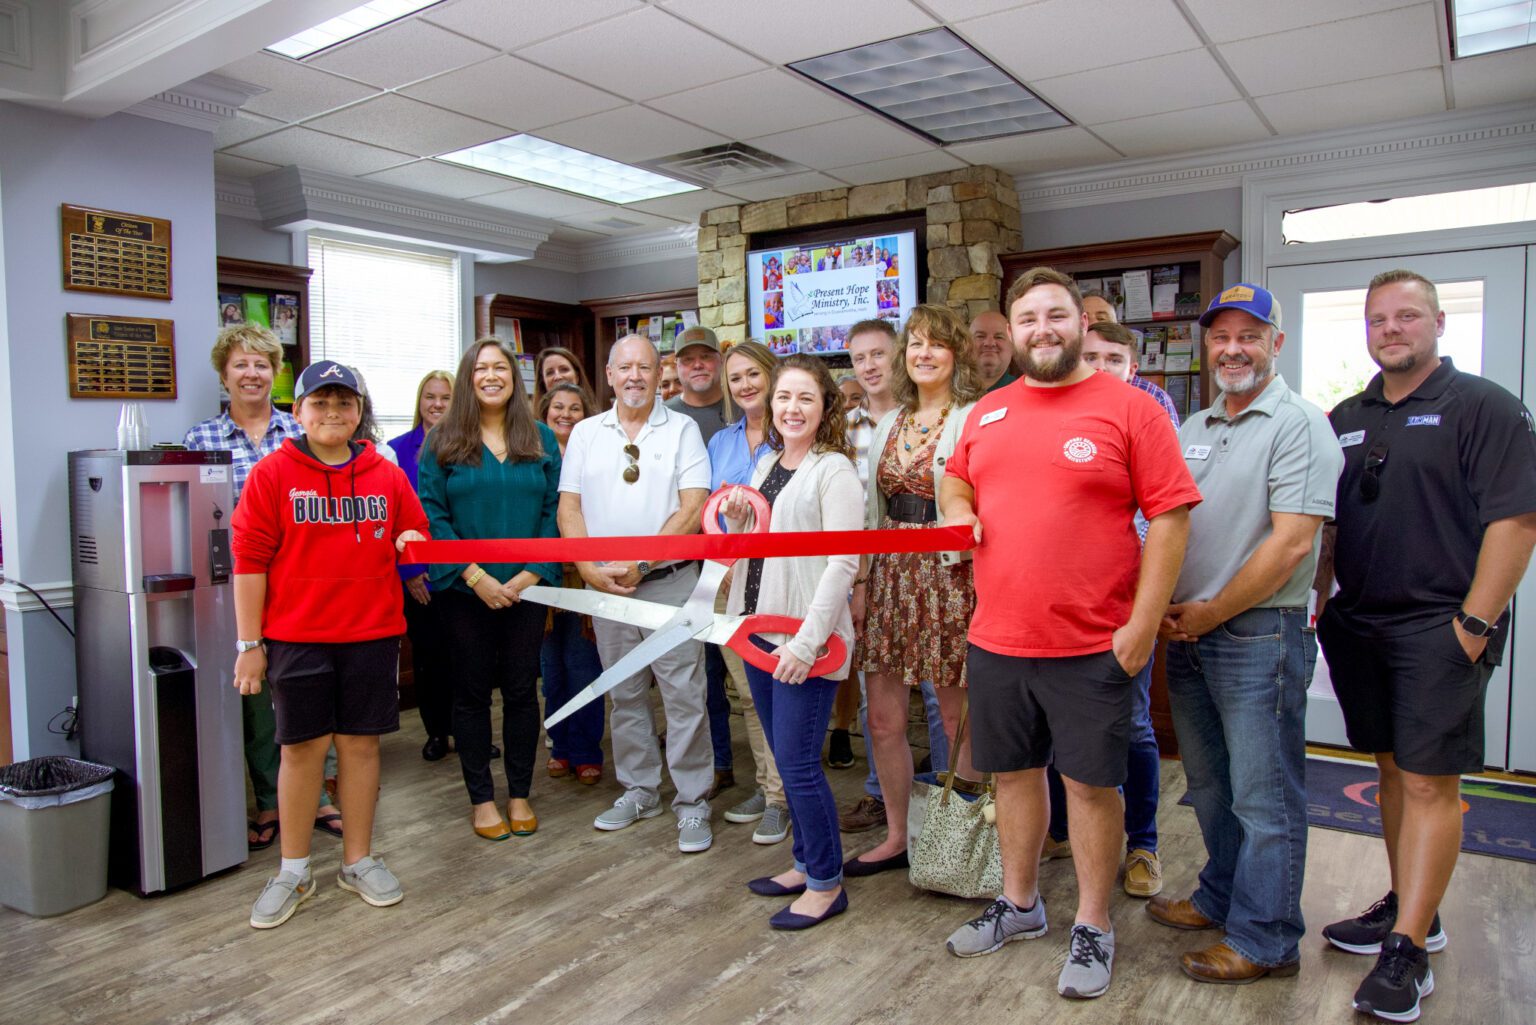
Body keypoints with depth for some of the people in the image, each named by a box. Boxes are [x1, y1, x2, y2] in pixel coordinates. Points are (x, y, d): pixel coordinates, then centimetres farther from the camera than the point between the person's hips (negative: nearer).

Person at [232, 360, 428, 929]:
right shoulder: (271, 475, -2)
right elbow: (249, 561, -3)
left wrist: (412, 543, -8)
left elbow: (416, 538, 17)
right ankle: (293, 871, 22)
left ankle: (358, 861, 24)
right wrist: (249, 644, -5)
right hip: (296, 636, -2)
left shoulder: (387, 477, 7)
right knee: (302, 748, 5)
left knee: (361, 743, 9)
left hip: (372, 632, 2)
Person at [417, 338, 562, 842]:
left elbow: (553, 512, 0)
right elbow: (432, 515, -7)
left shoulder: (541, 439, 5)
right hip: (465, 591, -1)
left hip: (526, 589, 2)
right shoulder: (441, 441, 0)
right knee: (472, 692, 8)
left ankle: (520, 795, 22)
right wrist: (475, 576, -14)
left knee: (521, 689, 9)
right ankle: (481, 799, 21)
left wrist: (532, 574, -11)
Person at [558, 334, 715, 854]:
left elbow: (693, 507, -10)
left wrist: (639, 561, -15)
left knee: (683, 694, -3)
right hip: (604, 583, 4)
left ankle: (692, 801, 9)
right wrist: (589, 568, -8)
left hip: (670, 580, -3)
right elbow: (569, 506, 6)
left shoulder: (682, 429, -1)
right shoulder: (586, 433, 10)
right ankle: (639, 791, 27)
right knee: (624, 694, 13)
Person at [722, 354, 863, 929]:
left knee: (798, 761, -4)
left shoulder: (834, 470, -11)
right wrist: (736, 523, 0)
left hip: (804, 640, -8)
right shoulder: (766, 465, 14)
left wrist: (806, 641, -23)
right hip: (758, 629, 8)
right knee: (785, 758, 16)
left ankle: (827, 883, 13)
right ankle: (806, 863, 31)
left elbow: (843, 563, -17)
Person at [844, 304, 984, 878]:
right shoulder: (888, 425, 14)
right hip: (892, 574, 6)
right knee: (884, 719, 10)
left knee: (959, 723, 5)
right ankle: (896, 837, 27)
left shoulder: (976, 420, -6)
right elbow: (871, 511, 14)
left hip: (949, 578, -6)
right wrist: (861, 580, 10)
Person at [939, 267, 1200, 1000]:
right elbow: (957, 477, 24)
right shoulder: (987, 413, 9)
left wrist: (1142, 626, -13)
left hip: (1091, 644, -5)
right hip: (996, 638, 5)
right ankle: (1019, 904, 37)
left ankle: (1093, 928, 27)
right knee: (1013, 771, 17)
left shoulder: (1128, 408, -7)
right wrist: (957, 507, 0)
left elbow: (1170, 516, -9)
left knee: (1090, 781, 7)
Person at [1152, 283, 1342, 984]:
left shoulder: (1298, 424, -9)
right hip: (1186, 633, 7)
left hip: (1259, 633, -7)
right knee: (1210, 784, 19)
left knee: (1263, 796, 3)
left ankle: (1265, 939, 17)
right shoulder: (1192, 430, 14)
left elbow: (1292, 541, -18)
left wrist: (1210, 612, -13)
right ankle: (1221, 898, 36)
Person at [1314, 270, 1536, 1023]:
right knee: (1394, 770, 15)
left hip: (1441, 629, -6)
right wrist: (1317, 607, 8)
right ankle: (1409, 908, 28)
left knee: (1429, 783, -3)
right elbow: (1324, 525, 16)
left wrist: (1475, 623, -15)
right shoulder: (1345, 419, 13)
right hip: (1359, 625, 6)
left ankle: (1407, 950, 3)